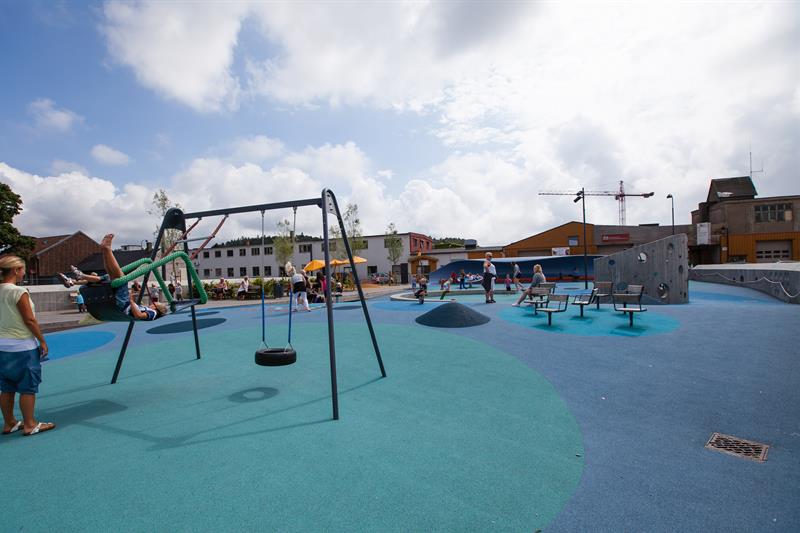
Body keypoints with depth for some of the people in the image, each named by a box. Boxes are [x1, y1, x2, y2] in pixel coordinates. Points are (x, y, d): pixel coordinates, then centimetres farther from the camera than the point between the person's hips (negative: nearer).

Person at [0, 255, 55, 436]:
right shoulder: (18, 292, -17)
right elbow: (30, 320, -17)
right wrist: (42, 341, -8)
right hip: (22, 346, -8)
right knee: (28, 387, 3)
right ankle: (30, 425, 11)